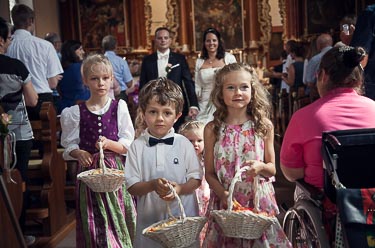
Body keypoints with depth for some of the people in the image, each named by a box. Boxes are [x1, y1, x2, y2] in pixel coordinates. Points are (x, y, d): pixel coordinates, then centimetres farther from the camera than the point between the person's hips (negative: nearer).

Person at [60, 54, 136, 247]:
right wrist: (78, 153, -14)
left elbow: (128, 144, -1)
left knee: (118, 220, 3)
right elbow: (69, 145, 6)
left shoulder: (119, 108, 0)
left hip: (116, 169, 0)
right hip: (89, 170, 0)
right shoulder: (75, 112, 1)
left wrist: (109, 144, -18)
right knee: (94, 224, 1)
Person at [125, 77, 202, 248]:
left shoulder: (183, 144, -3)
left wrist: (180, 188, -17)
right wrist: (152, 185, -21)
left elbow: (196, 178, 2)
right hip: (149, 217, 0)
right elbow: (131, 187, -3)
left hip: (183, 214, 0)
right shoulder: (137, 147, -4)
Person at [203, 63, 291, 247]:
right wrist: (223, 194, -16)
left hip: (259, 201, 0)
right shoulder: (212, 129, -3)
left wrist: (261, 166, -17)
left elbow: (272, 169, 5)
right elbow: (209, 173, 0)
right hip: (225, 202, 0)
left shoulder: (264, 126, -2)